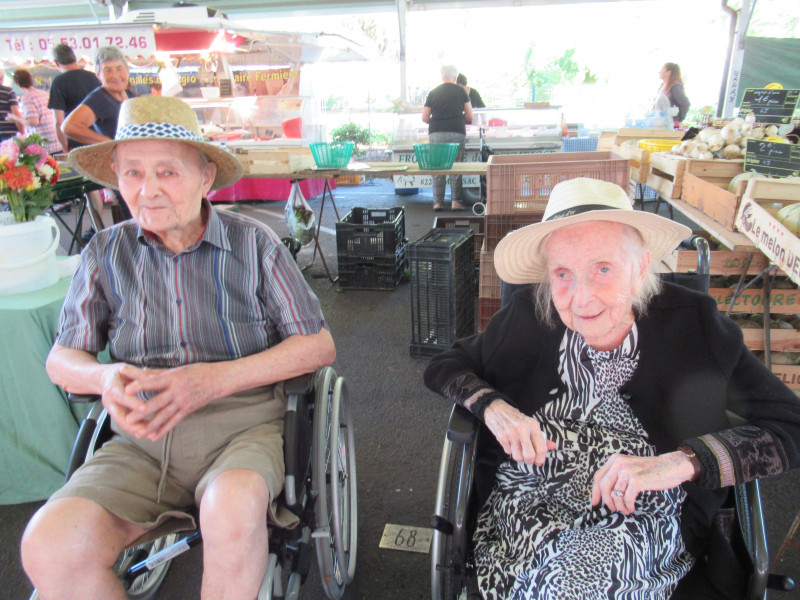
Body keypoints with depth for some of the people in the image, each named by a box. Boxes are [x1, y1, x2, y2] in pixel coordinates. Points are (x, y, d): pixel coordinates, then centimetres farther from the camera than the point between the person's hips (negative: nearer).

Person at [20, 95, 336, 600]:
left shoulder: (254, 243, 1)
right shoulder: (106, 252, 10)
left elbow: (319, 345, -1)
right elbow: (62, 358, 15)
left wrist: (216, 378, -14)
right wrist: (104, 378, -10)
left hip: (242, 422, -2)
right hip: (142, 438, 3)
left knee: (232, 509, -34)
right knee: (49, 545, -22)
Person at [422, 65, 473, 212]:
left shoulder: (433, 93, 9)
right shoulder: (461, 91, 6)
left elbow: (425, 118, 9)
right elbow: (469, 116, 6)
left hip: (436, 133, 1)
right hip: (457, 133, -1)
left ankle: (438, 202, 5)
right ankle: (455, 201, 0)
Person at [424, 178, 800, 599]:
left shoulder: (693, 324, -6)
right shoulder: (528, 318, -4)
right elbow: (443, 367, 6)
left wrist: (685, 461, -23)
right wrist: (492, 406, -15)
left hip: (646, 516, 0)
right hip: (529, 502, 1)